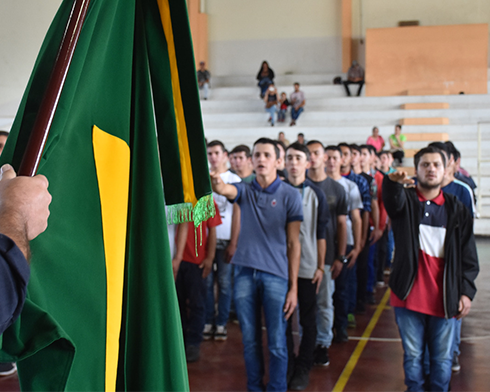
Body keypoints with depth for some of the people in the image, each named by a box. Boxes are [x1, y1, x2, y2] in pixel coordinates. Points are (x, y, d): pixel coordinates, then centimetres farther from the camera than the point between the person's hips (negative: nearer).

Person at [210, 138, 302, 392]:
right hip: (245, 273, 3)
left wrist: (293, 287, -2)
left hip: (276, 275, -3)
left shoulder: (290, 195, 0)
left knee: (276, 343, 2)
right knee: (249, 340, 11)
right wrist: (217, 184, -43)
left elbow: (293, 243, 0)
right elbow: (226, 190, -17)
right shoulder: (245, 190, 8)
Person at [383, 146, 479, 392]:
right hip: (410, 295, -1)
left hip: (444, 297, 1)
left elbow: (468, 256, 7)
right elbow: (392, 200, -25)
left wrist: (467, 291, -2)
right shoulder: (405, 200, 2)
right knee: (413, 355, 9)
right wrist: (393, 183, -47)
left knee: (442, 358, 9)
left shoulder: (457, 210, 6)